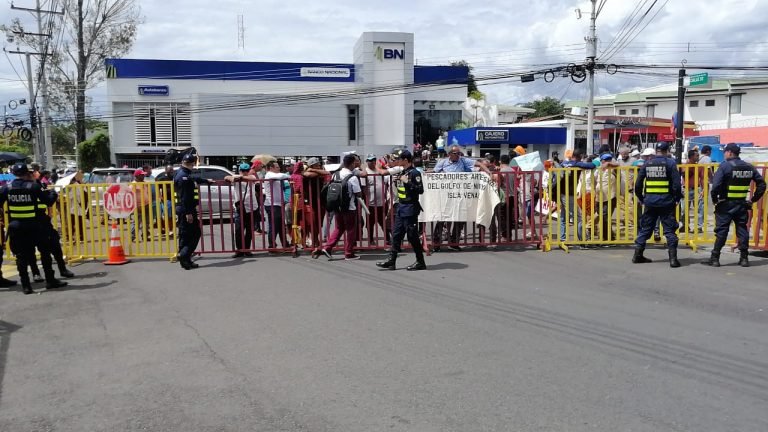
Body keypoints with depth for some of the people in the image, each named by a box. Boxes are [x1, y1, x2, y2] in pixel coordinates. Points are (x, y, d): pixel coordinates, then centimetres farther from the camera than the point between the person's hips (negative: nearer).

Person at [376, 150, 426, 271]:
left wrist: (407, 182, -23)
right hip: (401, 207, 9)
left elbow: (420, 189, -21)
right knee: (396, 234, 9)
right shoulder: (403, 172, 14)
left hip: (410, 208, -9)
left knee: (413, 236, -2)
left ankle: (420, 262, 8)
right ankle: (391, 261, 13)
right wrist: (398, 182, 11)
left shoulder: (415, 173, -12)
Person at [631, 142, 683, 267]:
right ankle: (673, 258, -2)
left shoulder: (647, 164, 7)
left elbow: (638, 183, 6)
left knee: (645, 228, 13)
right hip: (666, 202, -3)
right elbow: (676, 183, -10)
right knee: (670, 229, 1)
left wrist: (640, 198, 17)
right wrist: (677, 198, 1)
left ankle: (638, 255, 15)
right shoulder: (670, 163, -4)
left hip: (650, 201, 4)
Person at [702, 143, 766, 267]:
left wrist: (715, 200, -6)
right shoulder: (749, 167, 6)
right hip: (742, 204, 5)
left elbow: (716, 186, -20)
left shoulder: (725, 166, -11)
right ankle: (744, 258, 16)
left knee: (721, 231, 0)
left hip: (726, 205, -5)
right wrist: (754, 199, 13)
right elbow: (761, 184, 9)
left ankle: (715, 258, 3)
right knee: (742, 230, 12)